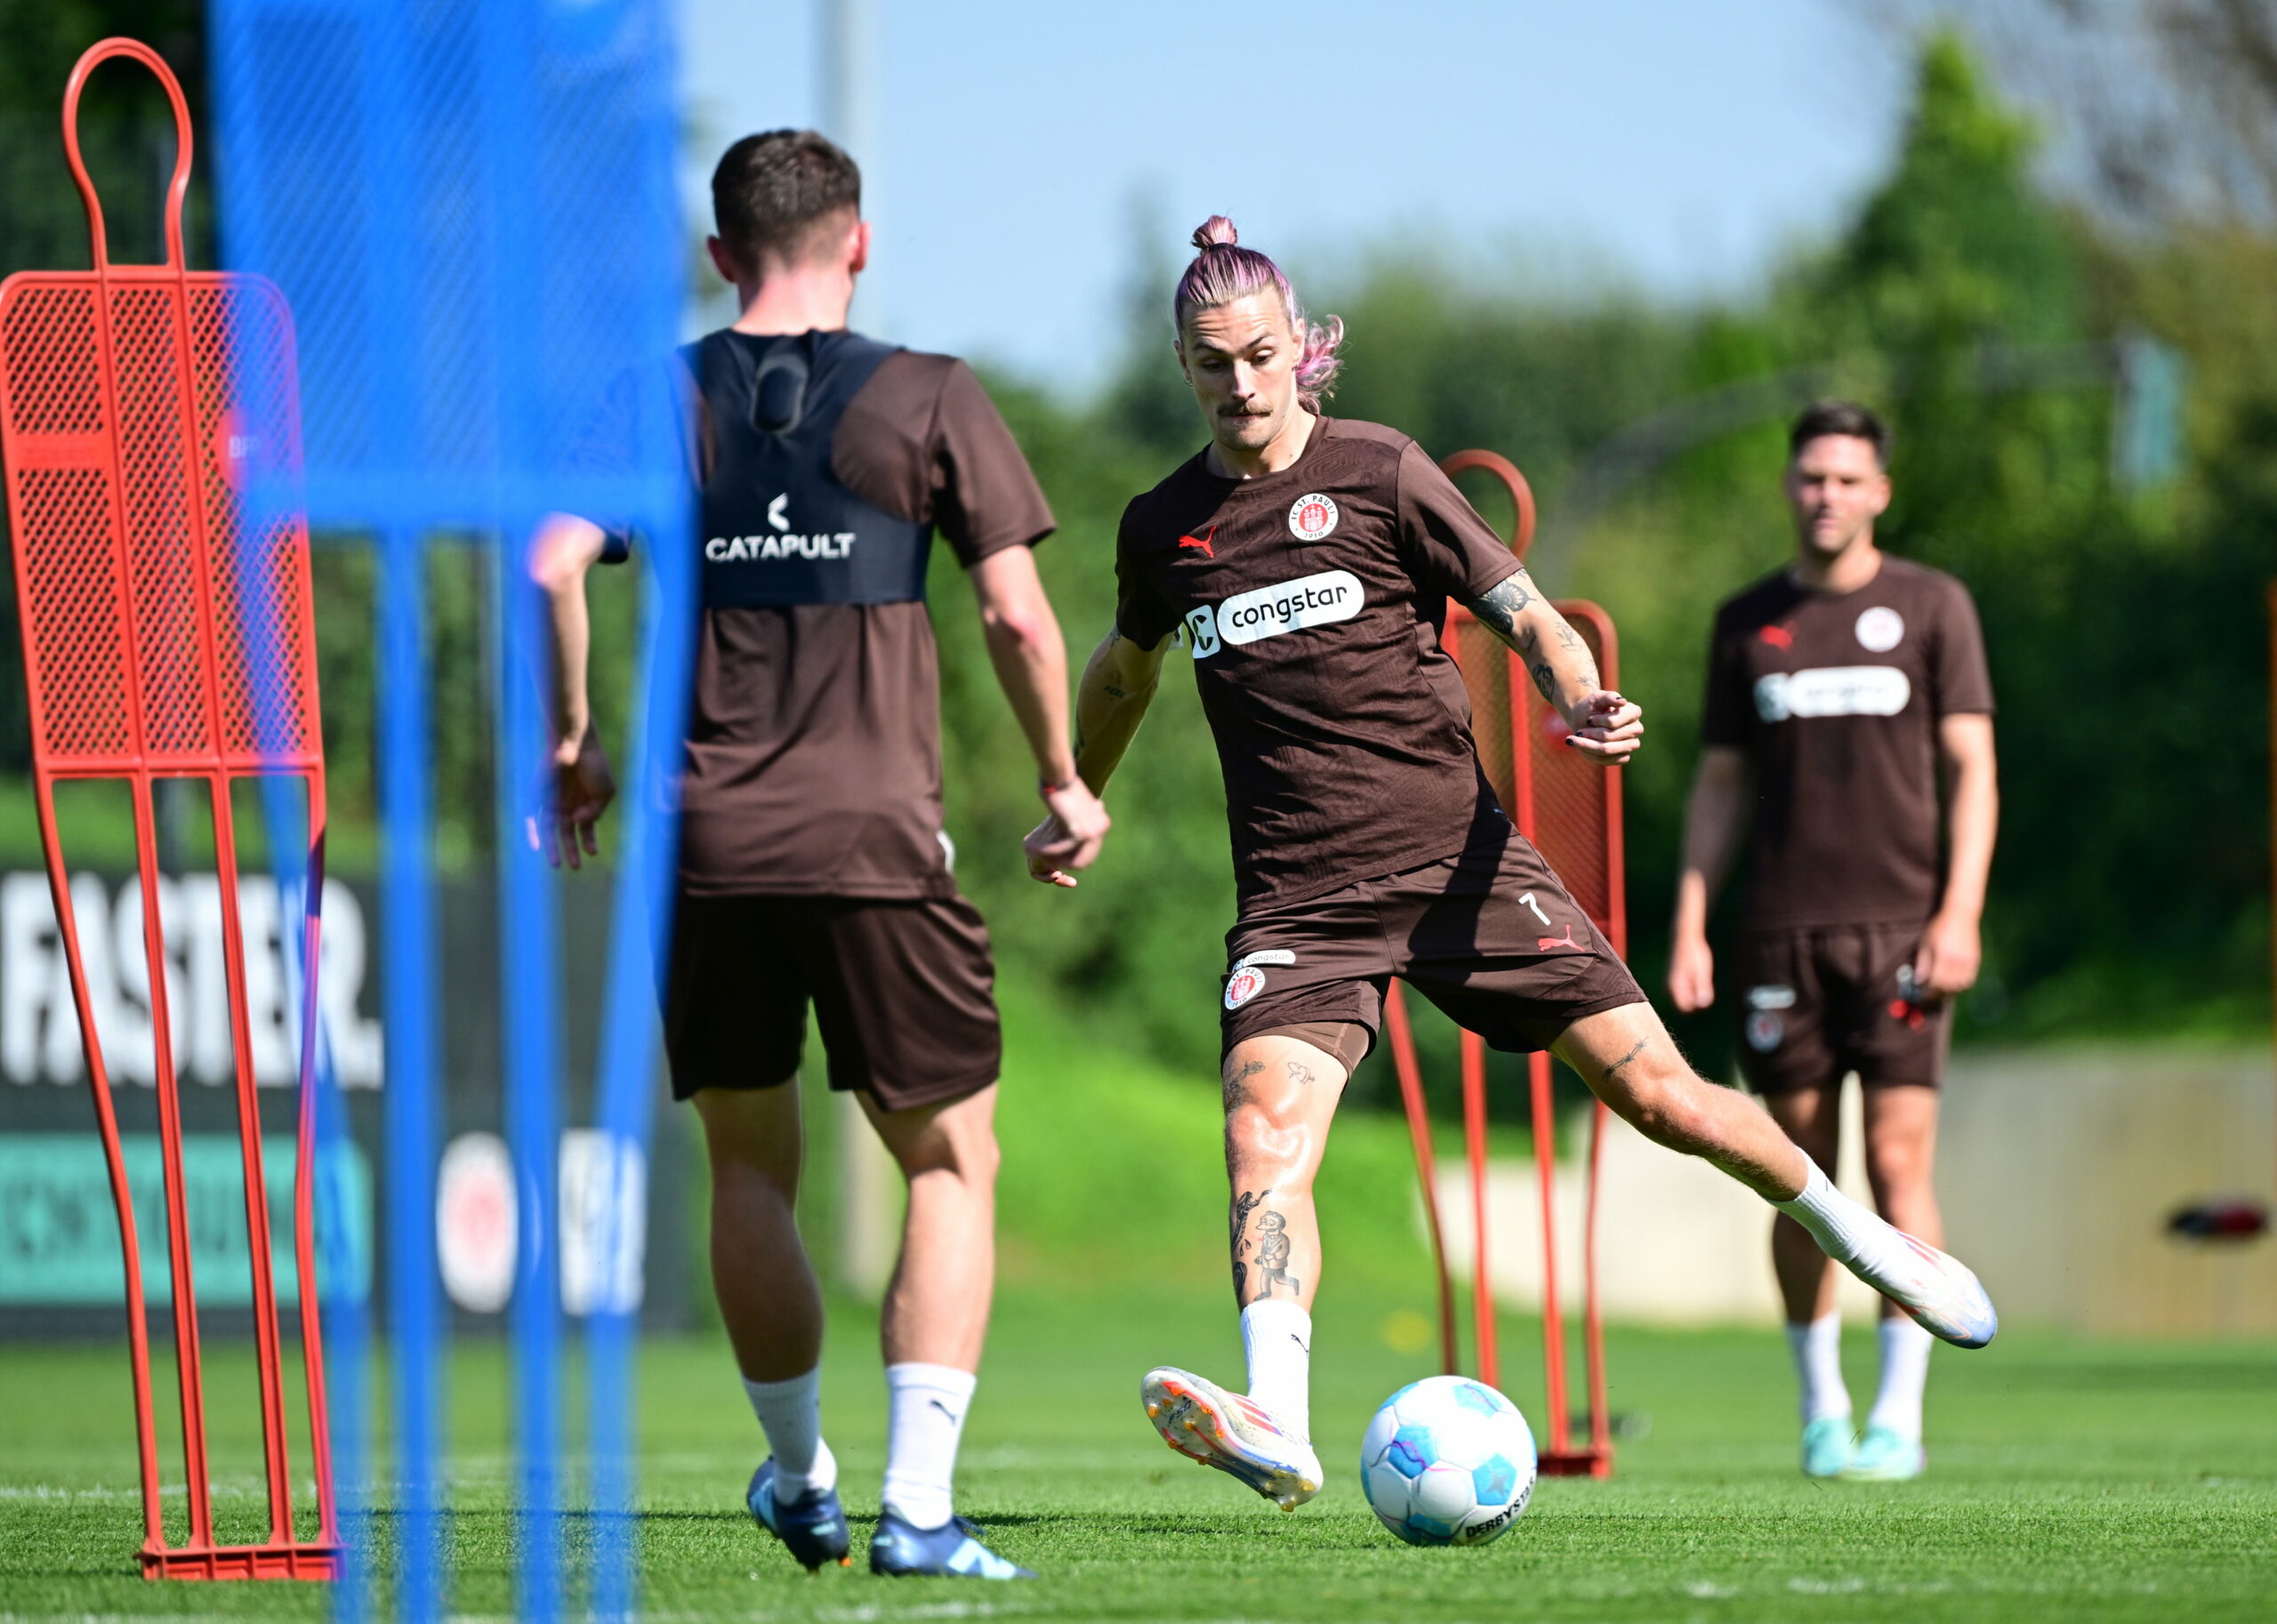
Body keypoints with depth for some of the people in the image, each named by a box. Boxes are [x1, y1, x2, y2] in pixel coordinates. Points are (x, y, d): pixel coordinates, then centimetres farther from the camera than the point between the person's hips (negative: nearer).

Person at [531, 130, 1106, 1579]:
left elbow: (553, 561, -5)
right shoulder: (929, 400, 3)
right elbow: (1016, 608, -1)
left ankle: (803, 1480, 28)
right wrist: (1065, 781, 12)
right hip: (877, 837, -2)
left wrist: (572, 741, 7)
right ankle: (919, 1507, -8)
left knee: (749, 1168, 18)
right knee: (953, 1165, 4)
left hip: (705, 843, 3)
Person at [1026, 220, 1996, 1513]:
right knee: (1264, 1126, -25)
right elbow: (1126, 669, 30)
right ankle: (1277, 1424, -37)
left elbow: (1529, 617, 0)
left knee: (1655, 1090, -1)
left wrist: (1582, 704, -20)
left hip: (1456, 859, -1)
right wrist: (1073, 809, 40)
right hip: (1298, 899, 1)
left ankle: (1857, 1234, 25)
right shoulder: (1163, 529, 9)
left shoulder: (1380, 474, -1)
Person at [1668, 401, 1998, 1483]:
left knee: (1899, 1164, -8)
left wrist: (1959, 914, -9)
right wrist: (1689, 927, 5)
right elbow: (1720, 785, 14)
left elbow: (1972, 769, 1)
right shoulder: (1748, 622, 11)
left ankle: (1899, 1416, -7)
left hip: (1899, 929, -2)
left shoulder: (1931, 606, 4)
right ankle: (1821, 1411, 12)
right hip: (1781, 934, 2)